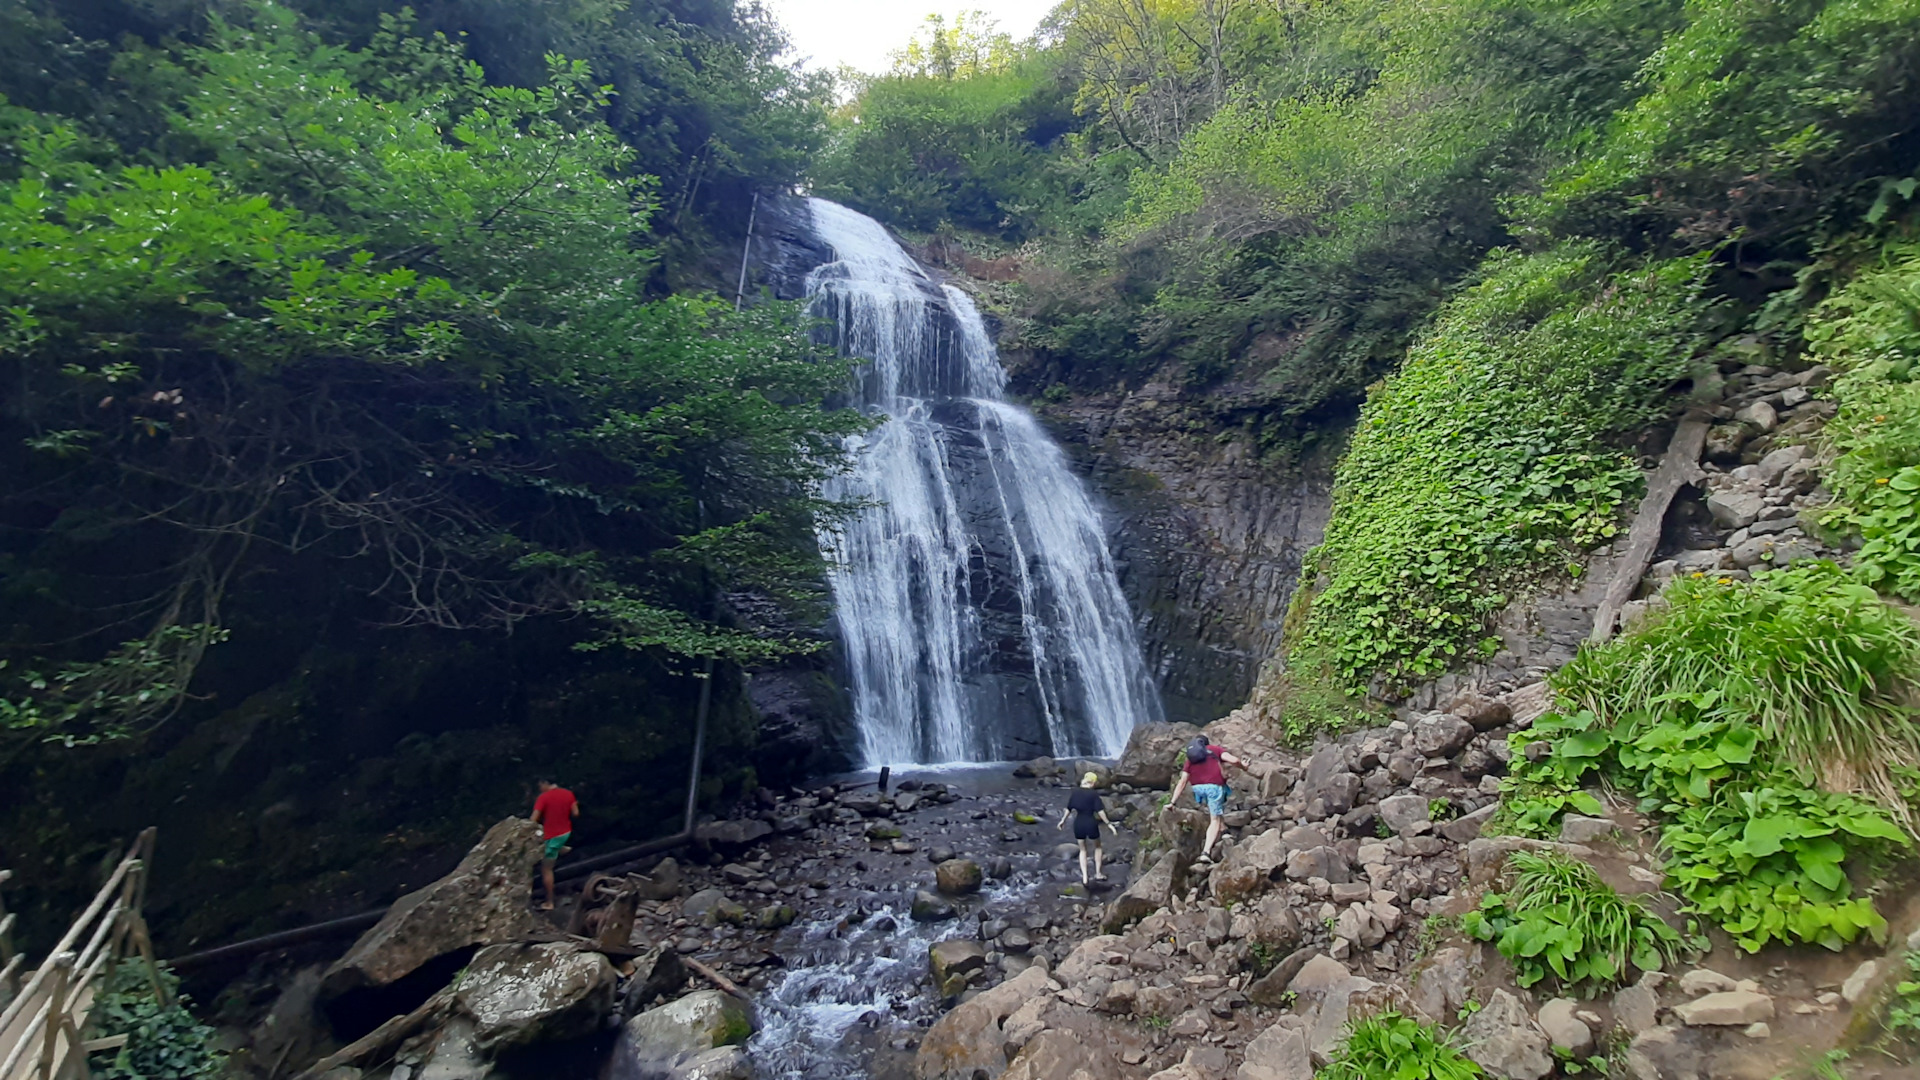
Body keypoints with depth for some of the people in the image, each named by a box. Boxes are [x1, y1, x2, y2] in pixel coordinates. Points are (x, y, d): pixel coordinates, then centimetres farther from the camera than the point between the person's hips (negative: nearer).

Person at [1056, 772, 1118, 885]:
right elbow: (1100, 811, -15)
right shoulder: (1093, 794, -12)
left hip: (1078, 823, 3)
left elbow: (1069, 808, 6)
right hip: (1091, 823, -3)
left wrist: (1063, 820, 19)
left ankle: (1084, 878, 11)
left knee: (1082, 850, 18)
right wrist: (1108, 824, -9)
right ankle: (1098, 874, 25)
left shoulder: (1075, 792, -1)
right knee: (1097, 847, 22)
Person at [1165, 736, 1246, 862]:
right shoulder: (1215, 749, 16)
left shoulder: (1190, 759, 21)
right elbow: (1233, 760, -1)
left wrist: (1172, 802, 14)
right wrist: (1243, 766, 21)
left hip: (1198, 788, 3)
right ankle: (1206, 851, -10)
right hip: (1215, 787, -3)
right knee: (1215, 820, 3)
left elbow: (1182, 782, 14)